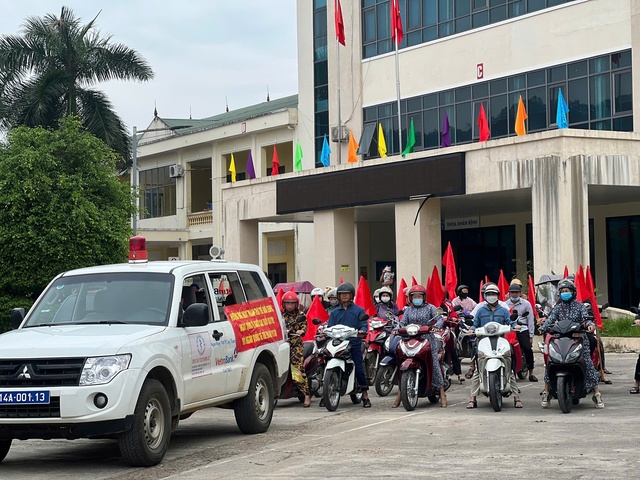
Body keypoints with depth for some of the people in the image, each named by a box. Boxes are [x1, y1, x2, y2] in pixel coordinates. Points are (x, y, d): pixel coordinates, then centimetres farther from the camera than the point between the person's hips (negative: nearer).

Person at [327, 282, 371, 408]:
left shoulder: (359, 310, 10)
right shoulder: (335, 312, 21)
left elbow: (364, 325, 0)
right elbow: (330, 326, 14)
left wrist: (362, 330, -22)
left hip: (354, 344, -3)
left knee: (359, 369, -8)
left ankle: (365, 396, -2)